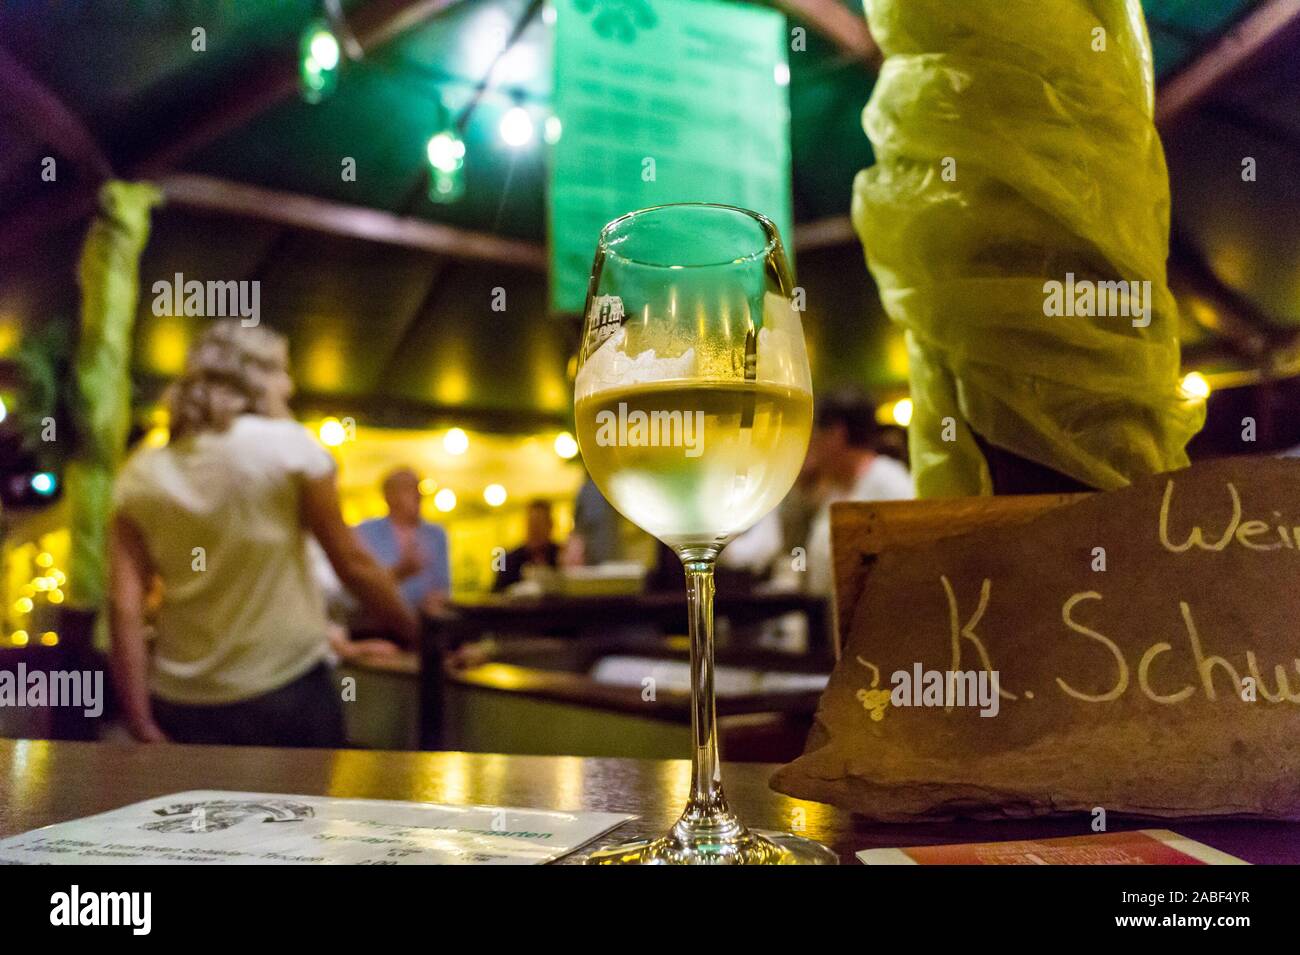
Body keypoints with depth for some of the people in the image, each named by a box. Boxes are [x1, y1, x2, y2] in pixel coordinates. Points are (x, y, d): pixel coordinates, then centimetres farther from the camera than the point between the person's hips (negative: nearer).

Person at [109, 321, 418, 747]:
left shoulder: (139, 475, 1)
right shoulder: (286, 445, -8)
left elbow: (125, 608, -4)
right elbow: (353, 564, -5)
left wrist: (142, 727, -1)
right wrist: (418, 632, 8)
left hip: (179, 708, 4)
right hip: (286, 693, -3)